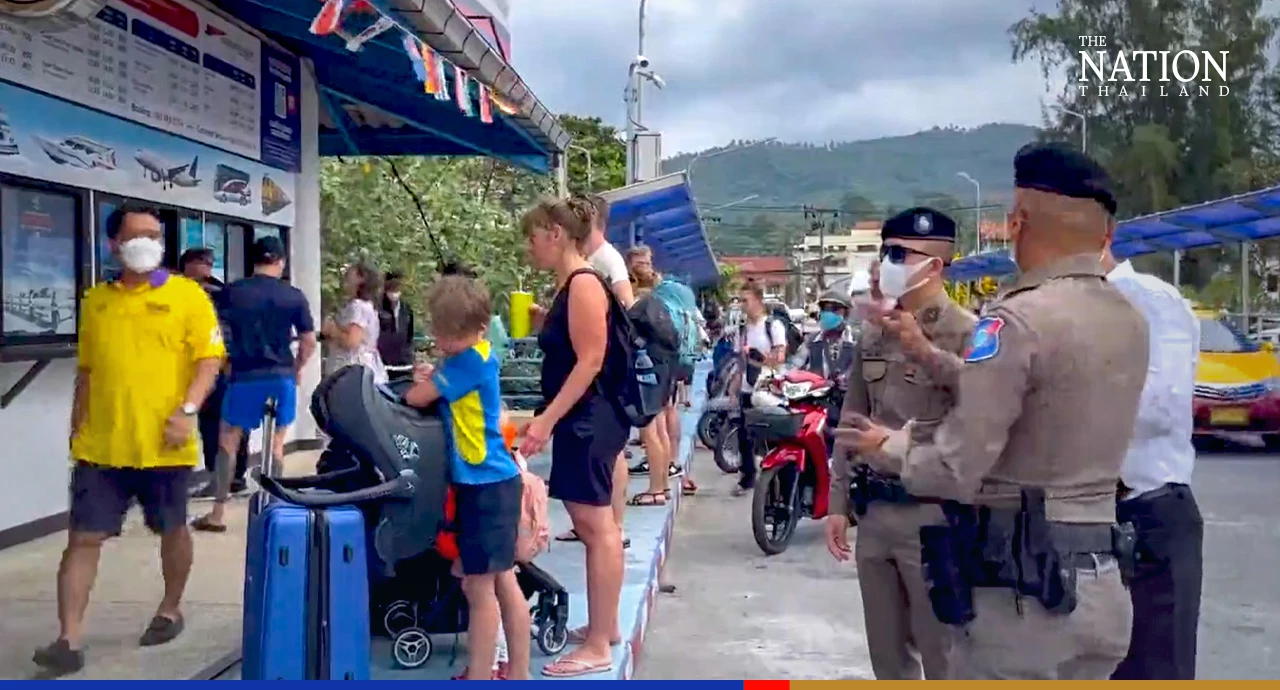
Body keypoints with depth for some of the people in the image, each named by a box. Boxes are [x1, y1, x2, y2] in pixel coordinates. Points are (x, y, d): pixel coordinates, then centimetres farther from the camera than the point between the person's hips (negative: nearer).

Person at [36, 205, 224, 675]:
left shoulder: (187, 294, -2)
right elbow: (87, 371, 17)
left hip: (162, 446, -3)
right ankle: (69, 640, 5)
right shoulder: (95, 300, 10)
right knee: (83, 537, 0)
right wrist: (76, 429, 16)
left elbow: (210, 358, -6)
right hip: (100, 446, 3)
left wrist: (187, 410, -18)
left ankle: (170, 610, 34)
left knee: (171, 530, 13)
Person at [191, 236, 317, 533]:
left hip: (244, 375, -1)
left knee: (227, 442, 9)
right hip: (282, 375, 1)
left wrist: (226, 363, 18)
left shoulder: (232, 292, 0)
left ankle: (217, 513, 10)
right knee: (276, 443, 12)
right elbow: (309, 342, 3)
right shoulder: (294, 296, 1)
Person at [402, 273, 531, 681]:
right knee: (502, 582, 15)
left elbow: (416, 398, -13)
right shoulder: (470, 357, 10)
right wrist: (431, 379, -1)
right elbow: (437, 394, 18)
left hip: (486, 484, -10)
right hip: (490, 481, 10)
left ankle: (478, 679, 10)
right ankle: (518, 675, 24)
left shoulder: (471, 359, -18)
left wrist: (421, 384, 8)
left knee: (478, 586, 0)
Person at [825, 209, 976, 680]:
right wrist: (838, 500, 14)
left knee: (944, 656, 4)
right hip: (873, 512, 7)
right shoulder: (874, 333, 11)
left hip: (933, 514, -7)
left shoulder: (965, 334, -11)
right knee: (887, 653, 18)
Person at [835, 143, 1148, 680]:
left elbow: (955, 470, -19)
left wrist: (886, 448, 1)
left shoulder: (1020, 319, -18)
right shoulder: (1129, 320, 7)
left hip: (1020, 589, -8)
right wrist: (928, 355, 20)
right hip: (1098, 582, 8)